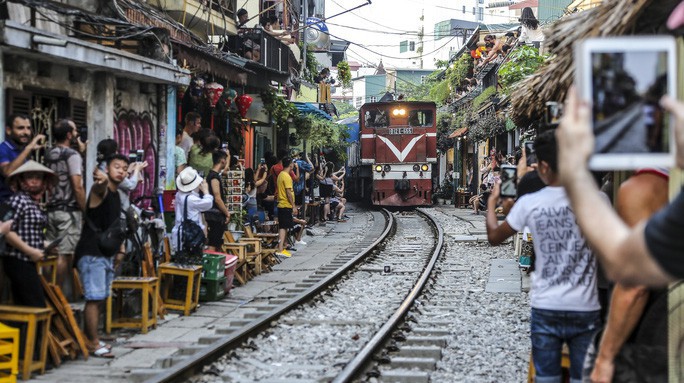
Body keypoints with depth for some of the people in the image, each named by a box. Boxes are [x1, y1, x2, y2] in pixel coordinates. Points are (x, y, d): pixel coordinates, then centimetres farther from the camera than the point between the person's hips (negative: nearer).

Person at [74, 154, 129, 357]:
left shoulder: (116, 195, 14)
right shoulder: (101, 190, -12)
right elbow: (99, 187, -39)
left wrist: (120, 248, 20)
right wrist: (101, 178, -62)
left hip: (106, 253, 9)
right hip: (91, 253, -9)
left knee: (99, 298, 12)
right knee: (94, 298, -9)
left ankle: (88, 339, 20)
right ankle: (94, 343, -4)